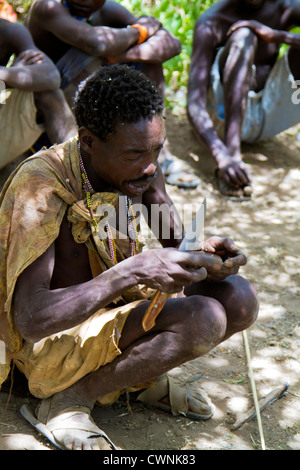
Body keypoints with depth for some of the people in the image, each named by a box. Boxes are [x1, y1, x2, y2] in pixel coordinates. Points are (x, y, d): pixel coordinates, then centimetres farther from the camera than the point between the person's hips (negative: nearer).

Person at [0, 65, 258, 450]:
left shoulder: (136, 169, -6)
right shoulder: (41, 187, -27)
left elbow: (172, 252, 4)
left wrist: (202, 258, -21)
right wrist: (133, 271, -40)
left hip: (114, 308, 7)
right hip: (49, 342, -7)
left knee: (238, 298, -10)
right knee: (203, 319, -27)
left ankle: (144, 375, 6)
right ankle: (68, 399, -12)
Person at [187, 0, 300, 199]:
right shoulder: (210, 23, -18)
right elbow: (194, 105, -28)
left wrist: (276, 35, -30)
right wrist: (222, 156, -44)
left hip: (269, 116, 4)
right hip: (225, 115, -4)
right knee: (242, 36, -28)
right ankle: (233, 152, -39)